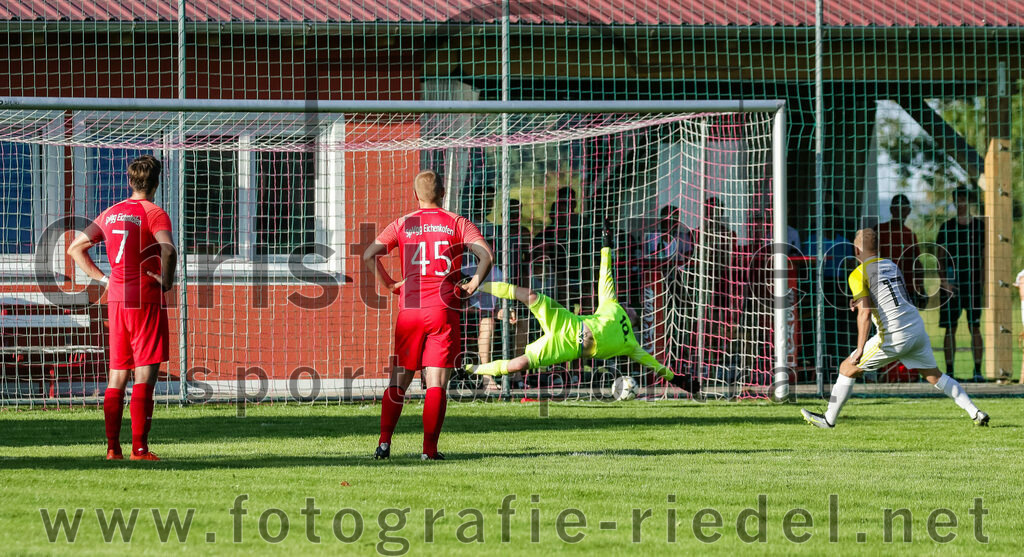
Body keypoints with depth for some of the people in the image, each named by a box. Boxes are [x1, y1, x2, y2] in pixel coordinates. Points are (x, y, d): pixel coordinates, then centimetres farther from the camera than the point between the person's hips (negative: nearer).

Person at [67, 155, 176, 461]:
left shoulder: (110, 214, 12)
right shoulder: (154, 214, -7)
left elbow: (75, 248, 17)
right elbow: (168, 250, -25)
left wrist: (103, 278, 14)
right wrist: (166, 281, -9)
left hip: (116, 301, 6)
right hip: (146, 303, -6)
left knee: (116, 376, 10)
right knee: (145, 375, -6)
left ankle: (112, 447, 8)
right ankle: (139, 447, -11)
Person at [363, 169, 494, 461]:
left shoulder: (402, 225, 9)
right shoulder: (458, 224, 5)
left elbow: (369, 255, -1)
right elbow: (486, 255, -9)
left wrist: (389, 284, 8)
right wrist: (473, 284, 1)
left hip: (409, 311, 1)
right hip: (444, 311, -1)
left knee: (398, 381, 10)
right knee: (436, 383, -1)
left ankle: (384, 441, -3)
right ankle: (430, 448, -7)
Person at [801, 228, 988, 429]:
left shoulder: (859, 274, -4)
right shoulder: (892, 265, 17)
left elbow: (865, 313, -15)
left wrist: (860, 349, -18)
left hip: (895, 335, -6)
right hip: (917, 327, 6)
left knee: (847, 369, 8)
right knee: (935, 376, 17)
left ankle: (828, 419, 14)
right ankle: (976, 413, 9)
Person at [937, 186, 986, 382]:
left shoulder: (980, 226, 6)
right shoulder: (947, 227, 5)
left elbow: (984, 258, 8)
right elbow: (941, 259, 6)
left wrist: (983, 282, -2)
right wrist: (944, 281, -7)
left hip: (974, 284, 0)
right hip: (952, 285, 0)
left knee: (975, 327, -1)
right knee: (950, 327, 0)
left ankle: (977, 371, 1)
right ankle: (949, 371, 4)